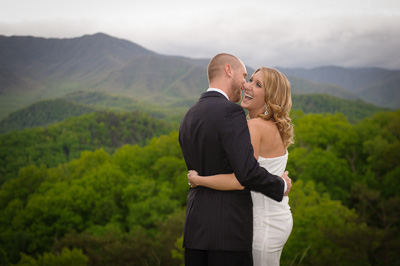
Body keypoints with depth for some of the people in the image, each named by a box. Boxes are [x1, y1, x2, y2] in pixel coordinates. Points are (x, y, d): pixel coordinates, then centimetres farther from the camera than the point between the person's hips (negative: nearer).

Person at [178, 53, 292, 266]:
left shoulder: (188, 118, 13)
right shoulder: (230, 112, -14)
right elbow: (247, 172, -23)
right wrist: (281, 185, -4)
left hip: (195, 227, 8)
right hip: (229, 231, -8)